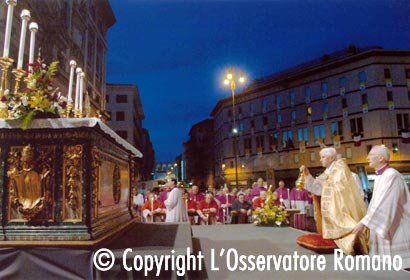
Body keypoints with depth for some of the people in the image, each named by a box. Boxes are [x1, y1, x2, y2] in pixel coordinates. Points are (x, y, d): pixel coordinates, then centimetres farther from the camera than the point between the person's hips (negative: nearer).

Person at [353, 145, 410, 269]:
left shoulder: (391, 176, -19)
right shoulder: (379, 177, 10)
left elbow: (384, 204, -26)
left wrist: (364, 222, -25)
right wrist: (365, 222, 14)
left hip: (396, 230, -9)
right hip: (383, 229, 9)